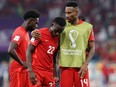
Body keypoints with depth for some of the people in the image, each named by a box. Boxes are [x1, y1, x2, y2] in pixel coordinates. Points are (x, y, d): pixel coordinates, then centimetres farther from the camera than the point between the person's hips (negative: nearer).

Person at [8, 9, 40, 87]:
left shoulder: (26, 33, 15)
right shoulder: (19, 33, -16)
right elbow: (11, 50, -28)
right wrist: (22, 63, -20)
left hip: (25, 70, 10)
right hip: (18, 70, -10)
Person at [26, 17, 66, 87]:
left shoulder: (58, 39, 9)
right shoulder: (40, 33, -8)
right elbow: (29, 51, -8)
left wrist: (54, 74, 12)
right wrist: (30, 71, -16)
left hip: (49, 72, 6)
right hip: (36, 71, -6)